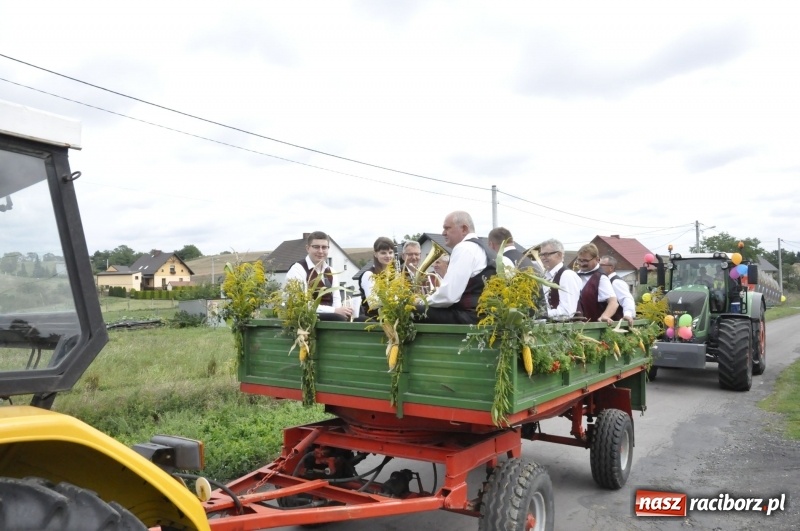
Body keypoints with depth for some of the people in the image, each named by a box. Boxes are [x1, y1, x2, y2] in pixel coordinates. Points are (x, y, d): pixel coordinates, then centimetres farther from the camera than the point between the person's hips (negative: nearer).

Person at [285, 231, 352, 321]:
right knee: (339, 319, -33)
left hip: (329, 318, 7)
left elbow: (336, 299, 10)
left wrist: (339, 310, -14)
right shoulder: (298, 269, -7)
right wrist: (334, 311, -22)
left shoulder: (330, 271, 17)